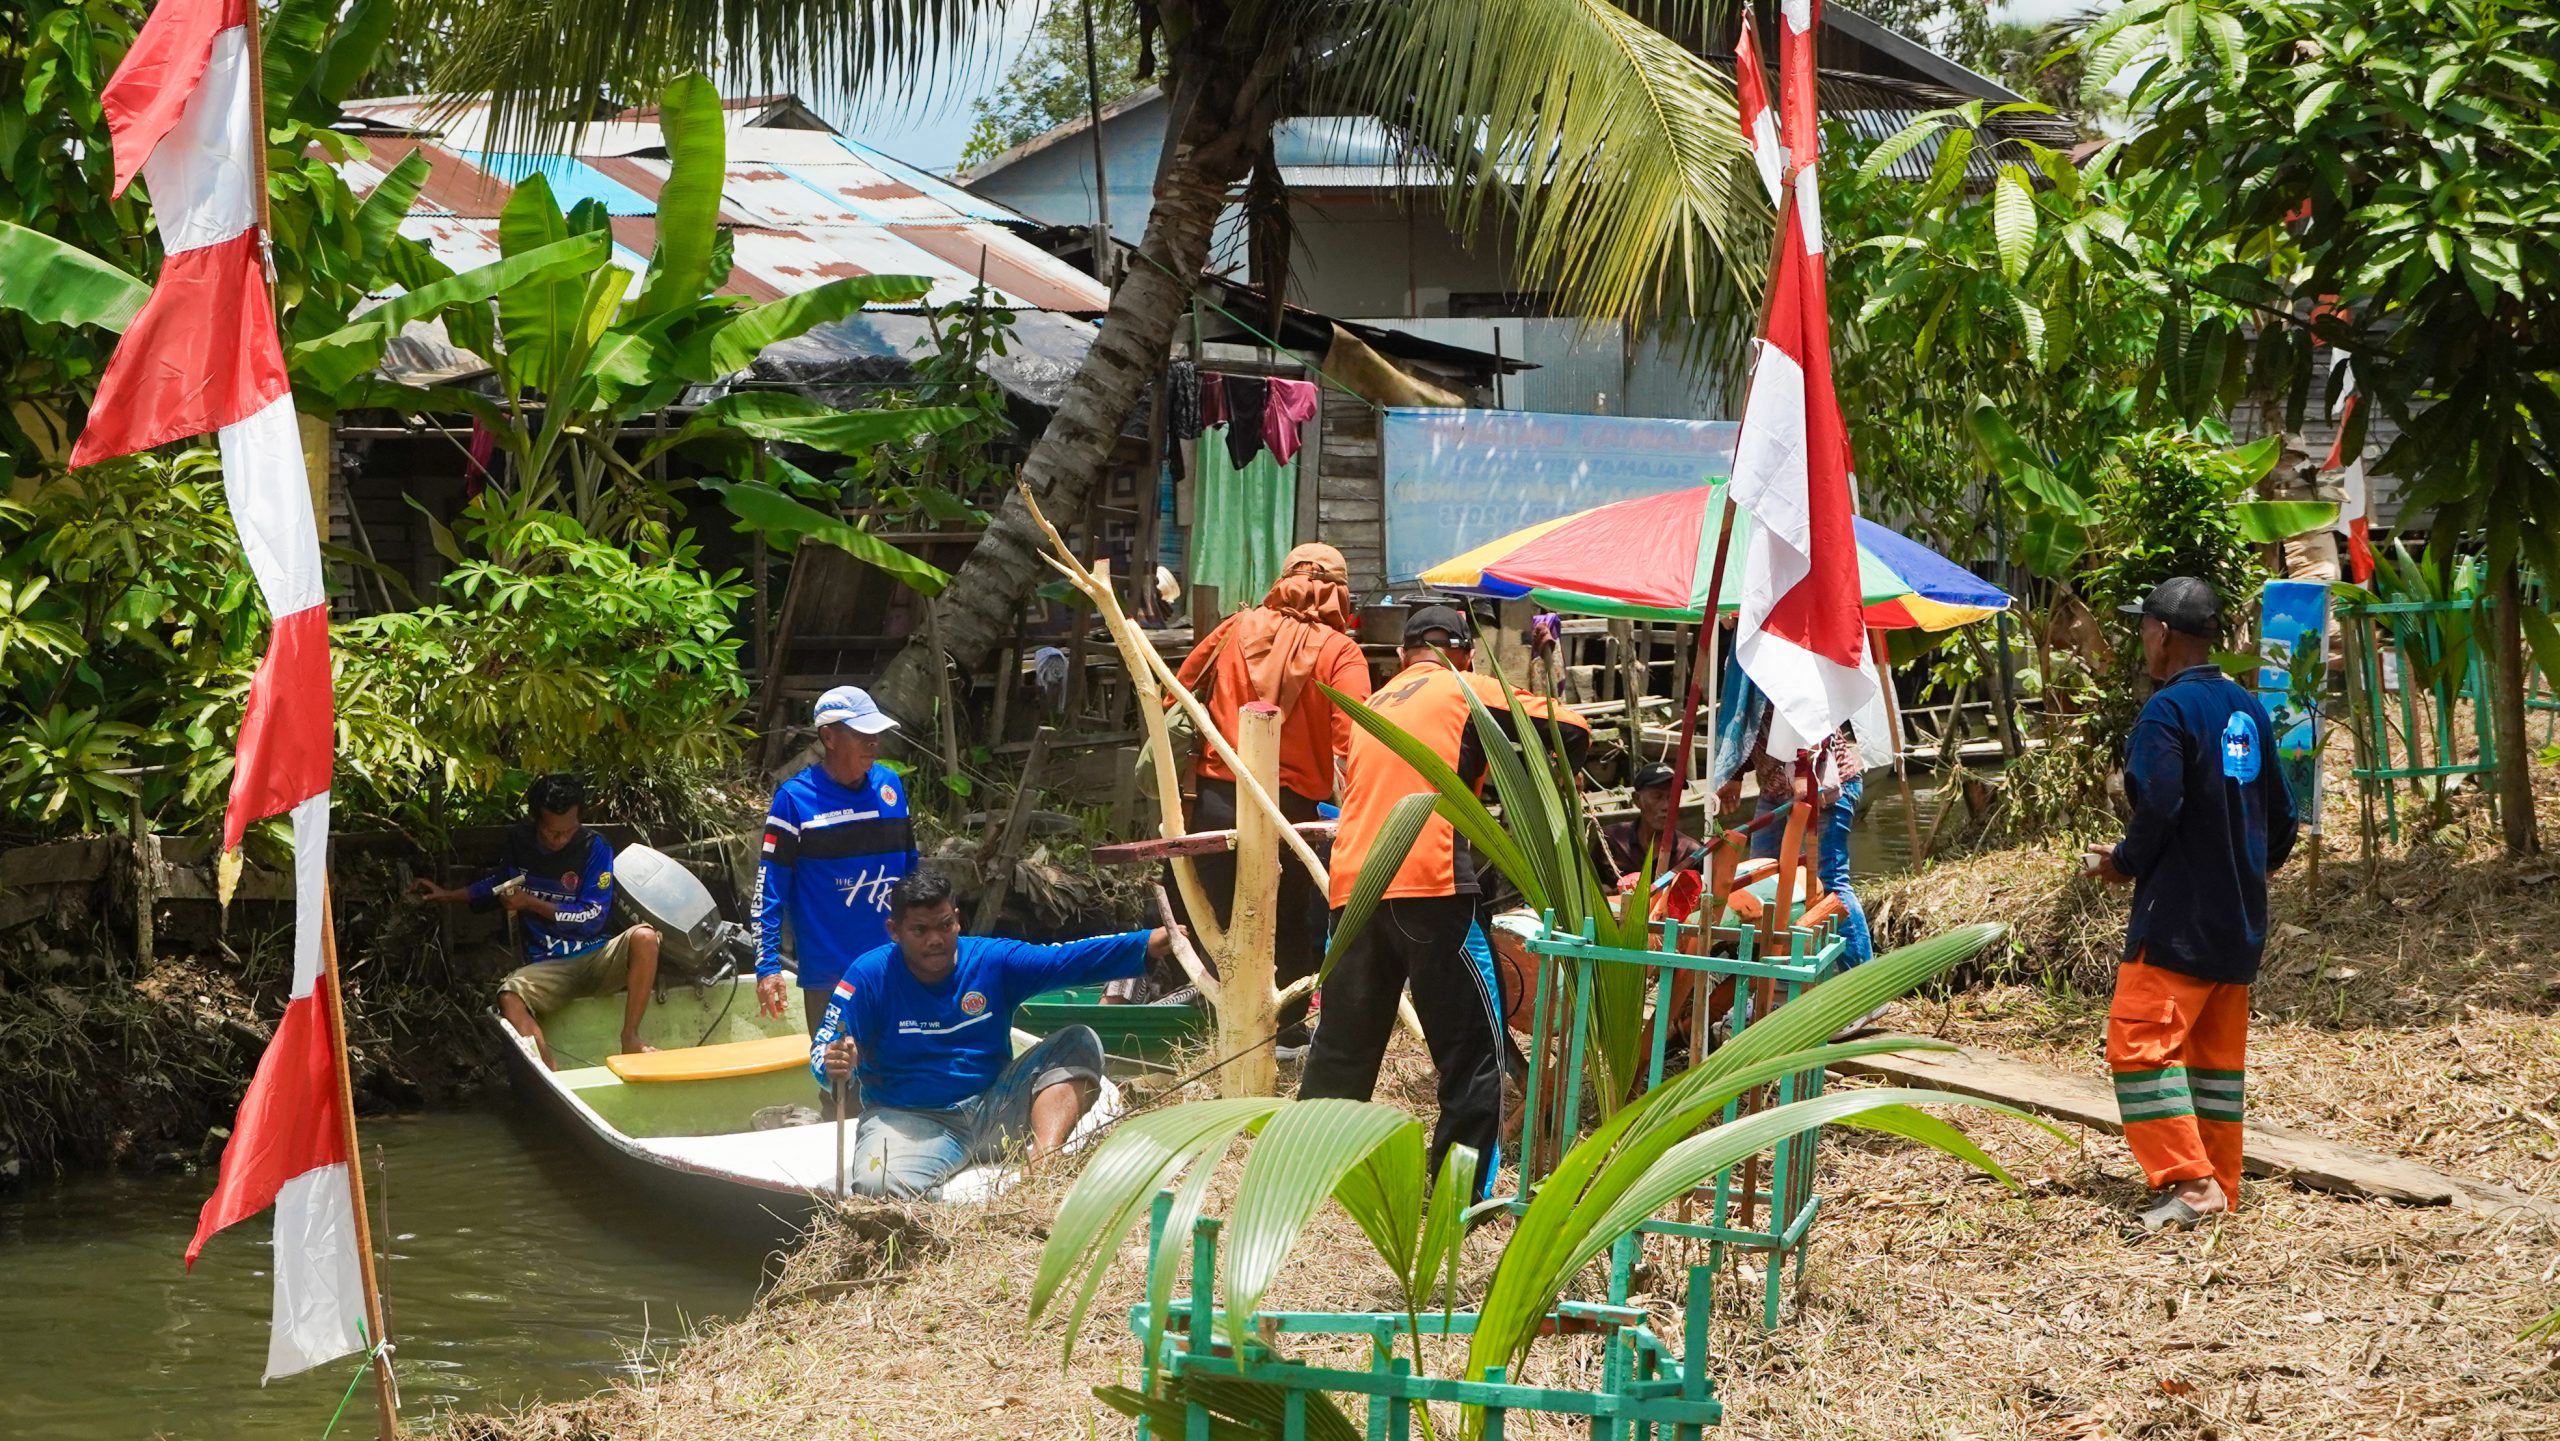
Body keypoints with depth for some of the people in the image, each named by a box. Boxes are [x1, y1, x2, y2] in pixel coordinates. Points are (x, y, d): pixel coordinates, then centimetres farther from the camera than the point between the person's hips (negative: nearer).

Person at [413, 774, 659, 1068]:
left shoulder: (594, 848, -6)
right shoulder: (517, 843, 5)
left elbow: (593, 917, -10)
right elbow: (498, 883, 28)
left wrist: (531, 903, -10)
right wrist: (450, 896, 22)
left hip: (597, 957, -2)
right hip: (548, 966, 2)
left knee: (644, 937, -34)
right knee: (509, 997, -32)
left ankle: (630, 1039, -26)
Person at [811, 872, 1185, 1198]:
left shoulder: (992, 960, -1)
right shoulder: (870, 975, -8)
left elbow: (1069, 960, -11)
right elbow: (824, 1048, -10)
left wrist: (1146, 944, -27)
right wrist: (834, 1067, -38)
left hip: (993, 1105, 4)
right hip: (912, 1120, -4)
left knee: (1079, 1043, -15)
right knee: (876, 1184, -38)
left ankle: (1044, 1161, -35)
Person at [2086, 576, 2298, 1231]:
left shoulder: (2167, 710, -14)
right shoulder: (2248, 710, 11)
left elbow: (2158, 809, -22)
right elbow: (2280, 818, 13)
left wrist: (2123, 862, -5)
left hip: (2177, 918, -8)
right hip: (2240, 919, 9)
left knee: (2141, 1041, -7)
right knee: (2219, 1050, 13)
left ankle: (2189, 1183, -15)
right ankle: (2220, 1186, 16)